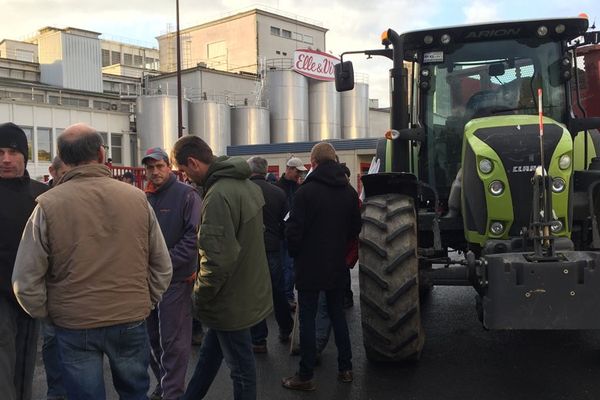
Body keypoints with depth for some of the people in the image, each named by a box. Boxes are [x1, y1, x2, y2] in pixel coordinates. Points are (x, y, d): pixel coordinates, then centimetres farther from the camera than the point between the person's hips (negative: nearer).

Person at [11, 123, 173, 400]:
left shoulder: (48, 204, -13)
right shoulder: (137, 198, -7)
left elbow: (26, 280, -9)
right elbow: (162, 267, -2)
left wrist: (47, 314, 7)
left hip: (74, 325, -1)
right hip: (131, 321, 2)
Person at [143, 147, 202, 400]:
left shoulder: (186, 195, -8)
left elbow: (193, 235, -15)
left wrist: (167, 262, -20)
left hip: (175, 277, -6)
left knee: (173, 340, 0)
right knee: (152, 336, 16)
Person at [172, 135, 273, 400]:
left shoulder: (218, 195, -26)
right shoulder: (247, 184, 4)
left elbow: (218, 258, -31)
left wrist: (200, 296, -14)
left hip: (231, 299, -9)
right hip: (250, 288, 10)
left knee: (241, 368, 8)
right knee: (209, 352, 25)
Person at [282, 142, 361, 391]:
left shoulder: (306, 191, -16)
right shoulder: (349, 191, 2)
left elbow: (293, 232, -15)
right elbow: (355, 229, 9)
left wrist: (295, 253, 4)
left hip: (310, 266, -5)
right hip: (337, 267, 5)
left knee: (307, 319, 3)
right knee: (337, 314, 17)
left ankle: (305, 376, 10)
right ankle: (345, 368, 25)